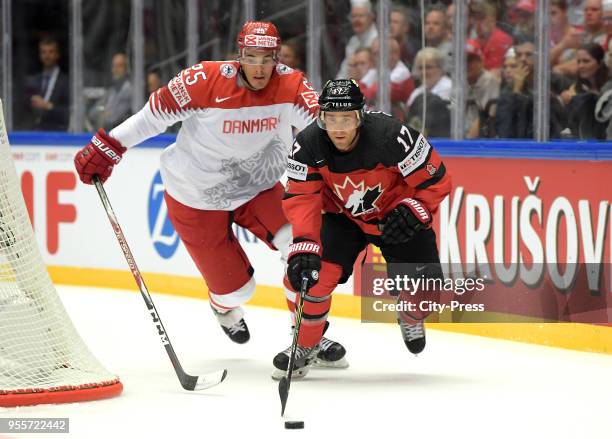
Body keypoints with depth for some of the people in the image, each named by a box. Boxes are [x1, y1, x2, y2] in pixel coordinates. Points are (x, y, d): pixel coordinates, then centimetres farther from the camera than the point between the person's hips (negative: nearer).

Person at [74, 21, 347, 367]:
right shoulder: (207, 81, -24)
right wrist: (107, 147, -14)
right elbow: (156, 112, -15)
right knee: (235, 287, 1)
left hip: (258, 188, 3)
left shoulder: (290, 85, -15)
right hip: (197, 199, -3)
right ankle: (226, 311, 41)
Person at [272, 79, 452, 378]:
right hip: (342, 217, 1)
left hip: (395, 216, -1)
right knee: (312, 273, -21)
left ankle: (411, 315, 28)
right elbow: (300, 200, -23)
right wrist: (304, 247, -36)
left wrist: (411, 211, -30)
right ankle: (304, 344, 2)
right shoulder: (308, 146, -23)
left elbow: (436, 179, -19)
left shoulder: (391, 136, -31)